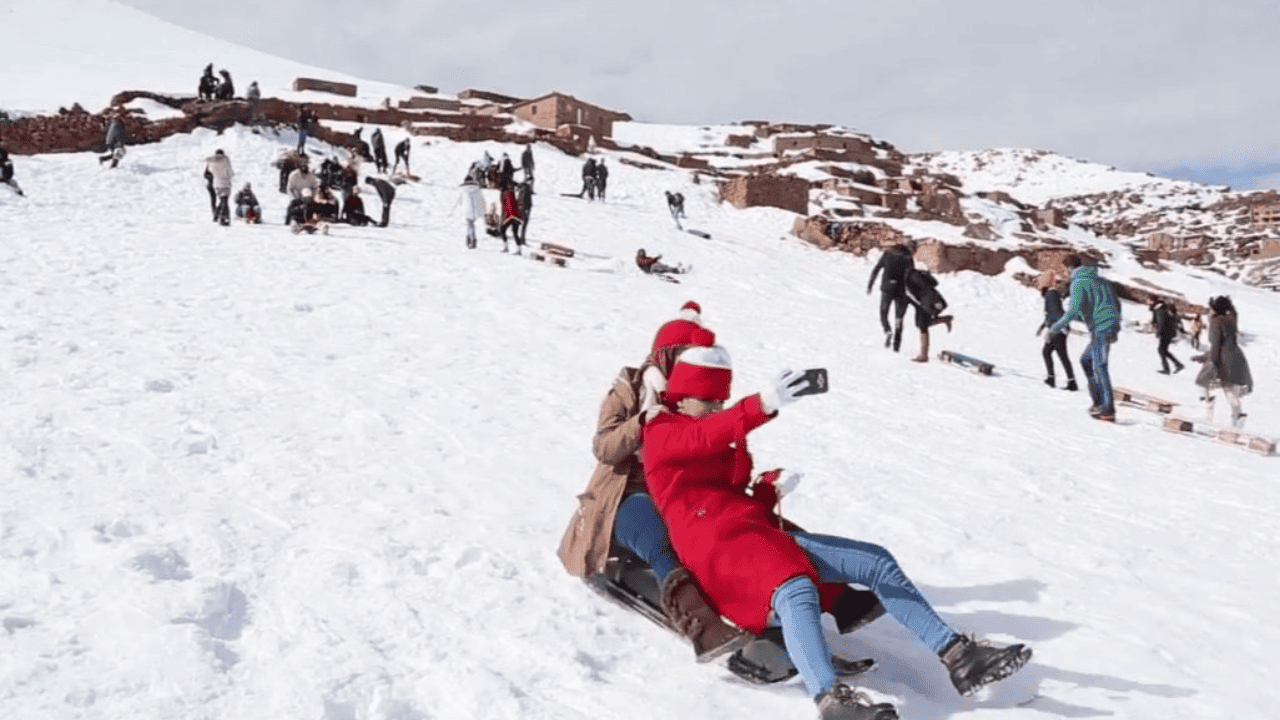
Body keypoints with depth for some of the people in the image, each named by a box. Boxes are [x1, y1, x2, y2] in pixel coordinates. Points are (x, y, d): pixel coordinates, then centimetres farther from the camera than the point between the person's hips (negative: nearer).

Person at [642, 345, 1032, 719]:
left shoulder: (727, 444, 29)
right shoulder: (660, 434, 3)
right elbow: (705, 437, -22)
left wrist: (772, 489, -1)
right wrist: (763, 404, -40)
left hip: (764, 533, 9)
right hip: (716, 542, -9)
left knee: (877, 562, -1)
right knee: (798, 592, -40)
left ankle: (956, 654, -4)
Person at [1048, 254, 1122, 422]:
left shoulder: (1078, 283, -5)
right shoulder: (1100, 280, 21)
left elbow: (1075, 310, -16)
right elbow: (1117, 304, 24)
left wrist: (1056, 327, -10)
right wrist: (1116, 328, 32)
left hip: (1100, 328, -9)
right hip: (1112, 326, 9)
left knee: (1099, 367, -8)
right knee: (1085, 360, 18)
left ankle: (1109, 410, -12)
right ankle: (1099, 401, 14)